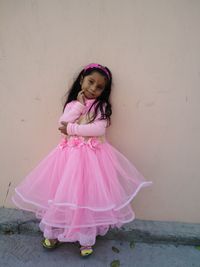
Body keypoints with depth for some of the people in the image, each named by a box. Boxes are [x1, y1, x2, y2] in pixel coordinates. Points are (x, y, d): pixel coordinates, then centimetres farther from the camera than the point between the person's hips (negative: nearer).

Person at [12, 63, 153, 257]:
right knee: (62, 193, 7)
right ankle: (54, 232, 30)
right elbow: (62, 124, -5)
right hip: (70, 154, 3)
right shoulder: (72, 104, 11)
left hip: (92, 155, -3)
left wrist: (71, 128, -11)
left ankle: (87, 238, 21)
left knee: (87, 194, 0)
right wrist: (79, 104, -6)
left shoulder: (101, 106, 2)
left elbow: (99, 129, -14)